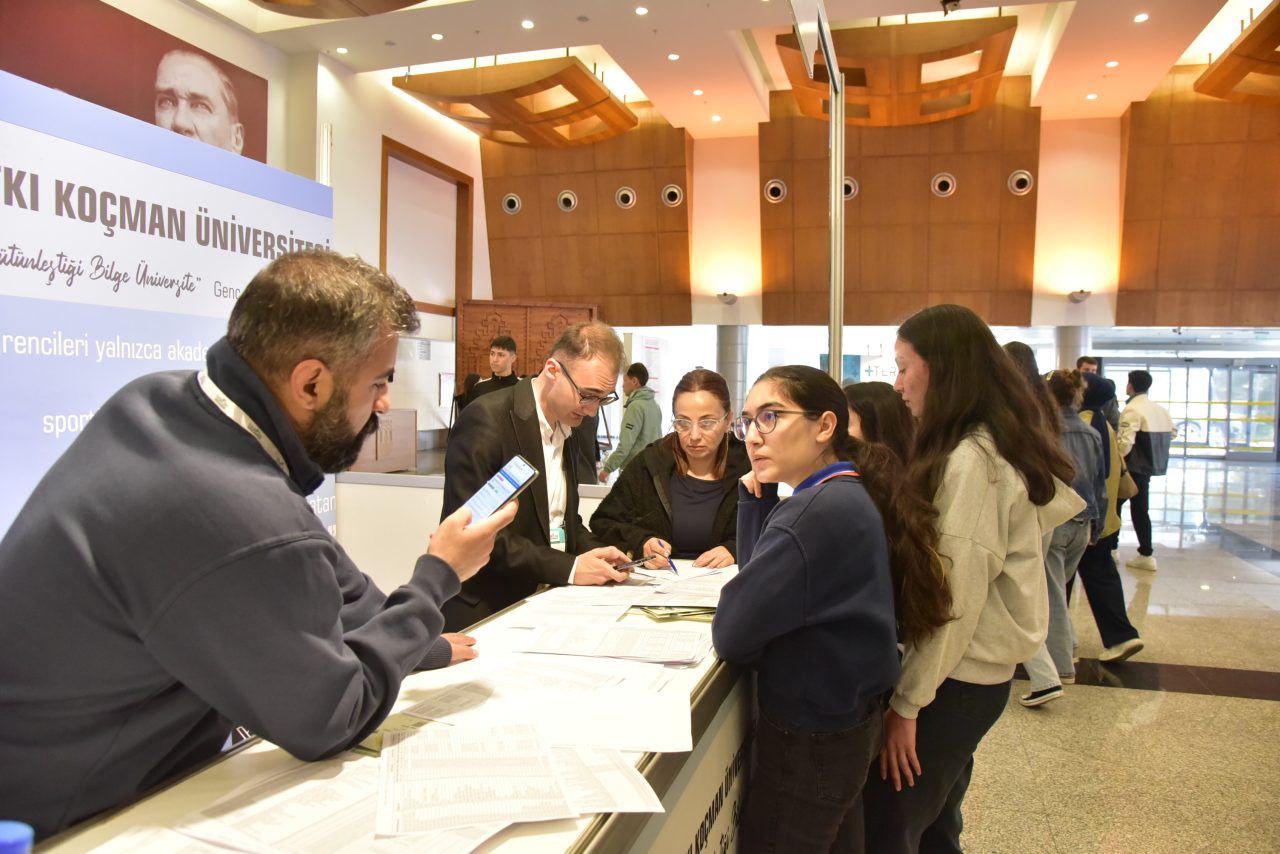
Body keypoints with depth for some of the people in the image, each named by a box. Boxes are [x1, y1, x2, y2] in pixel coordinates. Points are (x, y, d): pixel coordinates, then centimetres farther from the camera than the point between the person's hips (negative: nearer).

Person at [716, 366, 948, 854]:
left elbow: (732, 636, -26)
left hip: (811, 741, -9)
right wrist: (758, 497, -4)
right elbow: (760, 572, 7)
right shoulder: (848, 495, 3)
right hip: (844, 718, 9)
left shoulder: (817, 513, -28)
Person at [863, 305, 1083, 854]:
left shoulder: (970, 462, -20)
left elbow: (955, 596, -21)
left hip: (954, 683, -9)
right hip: (969, 673, 9)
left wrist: (908, 703, -15)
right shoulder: (992, 448, 11)